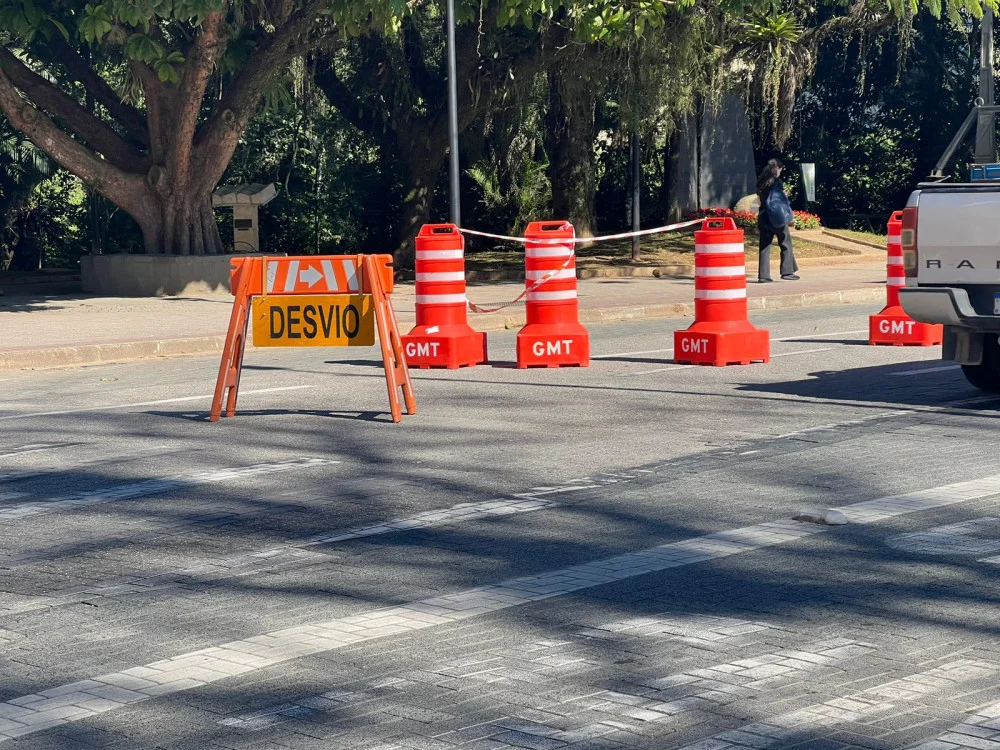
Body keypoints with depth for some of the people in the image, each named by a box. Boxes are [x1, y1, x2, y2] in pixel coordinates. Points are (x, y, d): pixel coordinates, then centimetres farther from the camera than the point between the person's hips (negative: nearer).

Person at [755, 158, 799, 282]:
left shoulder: (762, 183, 8)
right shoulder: (776, 182, -10)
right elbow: (782, 200, -9)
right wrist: (788, 216, -2)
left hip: (763, 218, 6)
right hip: (776, 219, -6)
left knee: (765, 246, 5)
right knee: (786, 244, 7)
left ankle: (763, 275, 1)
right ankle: (787, 272, 5)